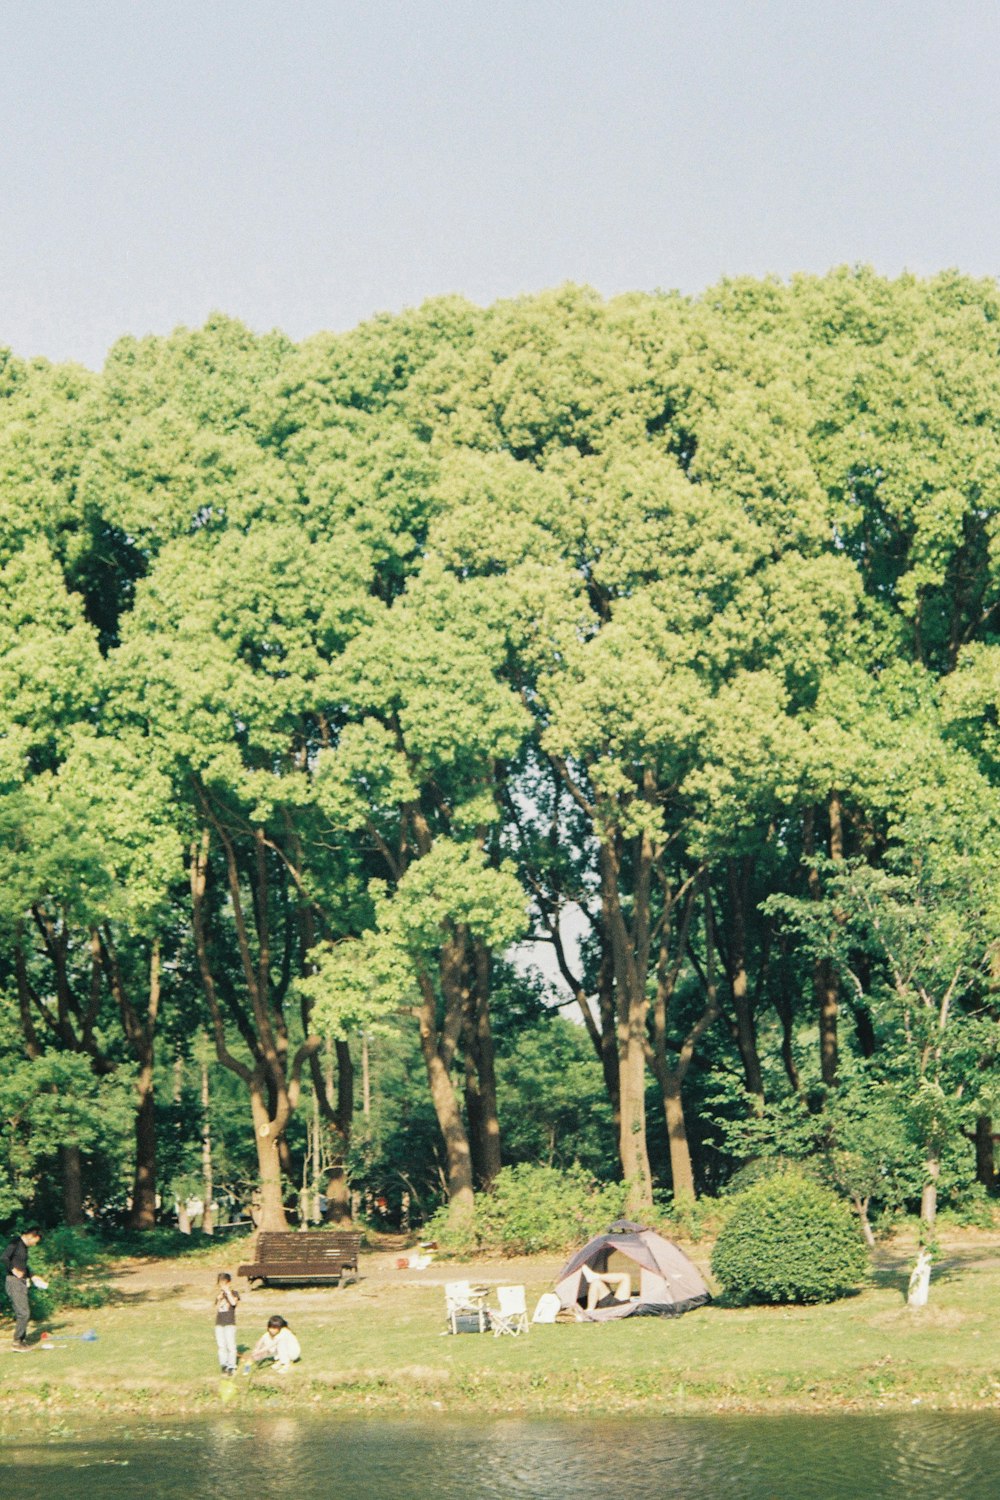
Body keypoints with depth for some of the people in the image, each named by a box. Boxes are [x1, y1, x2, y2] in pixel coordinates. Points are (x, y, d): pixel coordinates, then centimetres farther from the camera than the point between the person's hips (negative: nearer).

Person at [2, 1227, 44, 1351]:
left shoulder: (25, 1246, 15)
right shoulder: (16, 1242, -11)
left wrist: (33, 1277, 19)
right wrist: (13, 1270, -17)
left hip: (22, 1282, 9)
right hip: (14, 1282, -9)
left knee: (22, 1313, 12)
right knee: (23, 1313, -10)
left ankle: (22, 1340, 18)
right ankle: (17, 1342, -5)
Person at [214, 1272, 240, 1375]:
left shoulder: (234, 1293, -2)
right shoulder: (219, 1295, 12)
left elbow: (233, 1302, -22)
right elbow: (216, 1309, 10)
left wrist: (228, 1291, -19)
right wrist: (219, 1300, -5)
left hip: (230, 1323, -5)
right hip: (219, 1323, 5)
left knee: (230, 1346, -3)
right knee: (221, 1345, 4)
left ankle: (231, 1366, 2)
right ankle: (223, 1365, 10)